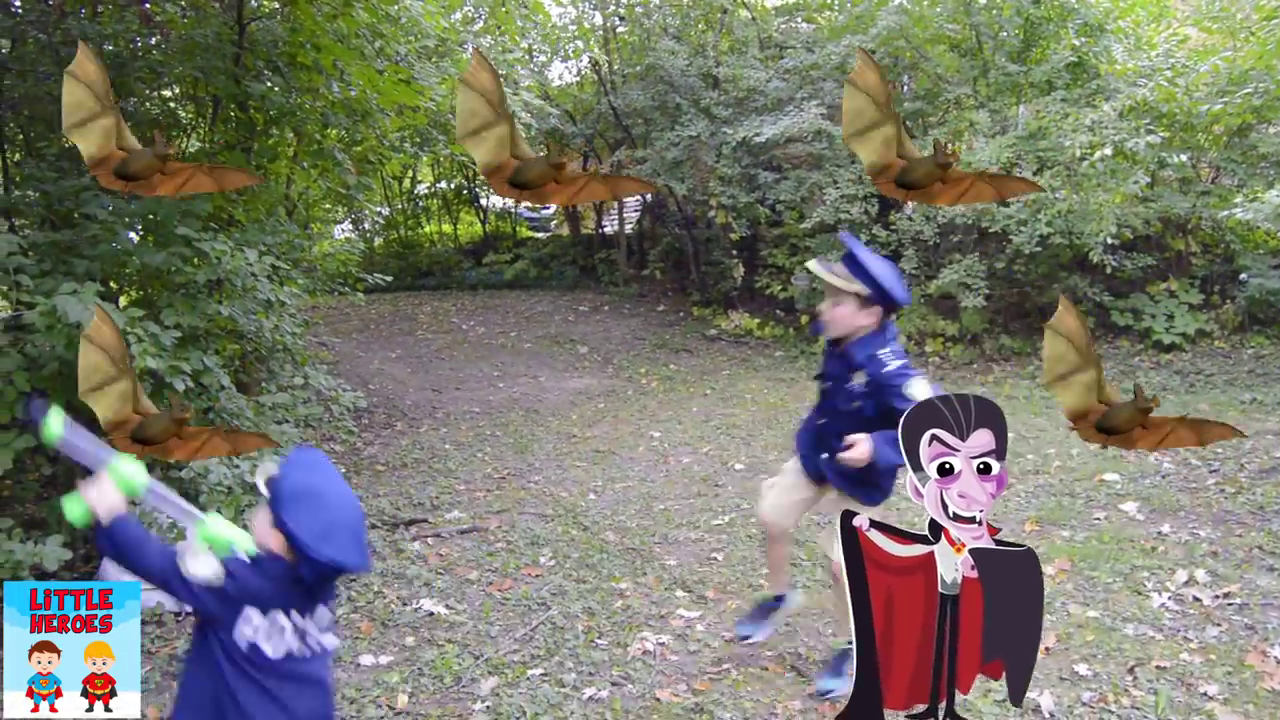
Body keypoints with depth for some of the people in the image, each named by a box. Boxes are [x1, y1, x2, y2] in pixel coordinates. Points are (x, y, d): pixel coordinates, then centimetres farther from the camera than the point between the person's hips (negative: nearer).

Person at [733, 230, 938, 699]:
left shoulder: (888, 370, -37)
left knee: (842, 562, 2)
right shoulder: (842, 339, -15)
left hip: (856, 477, -7)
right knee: (772, 519, 16)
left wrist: (879, 449, -48)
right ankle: (779, 597, 44)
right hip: (814, 455, 7)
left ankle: (849, 650, 28)